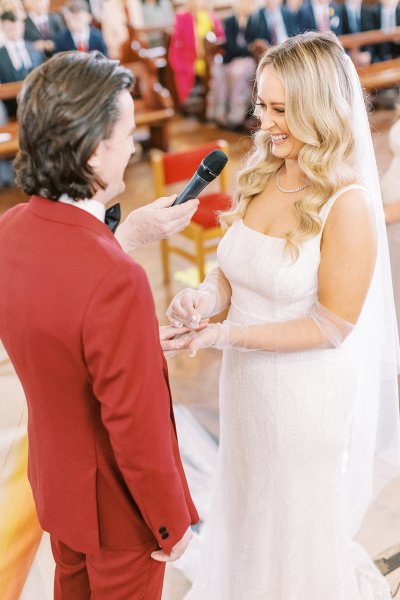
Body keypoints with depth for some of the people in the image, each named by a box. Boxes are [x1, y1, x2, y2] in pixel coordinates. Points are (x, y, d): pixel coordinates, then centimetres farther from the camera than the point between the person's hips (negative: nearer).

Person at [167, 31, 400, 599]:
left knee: (300, 526, 19)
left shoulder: (349, 204, -23)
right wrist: (207, 296, -15)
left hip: (308, 394, -6)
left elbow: (333, 325, -20)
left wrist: (231, 335, -24)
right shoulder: (262, 175, -3)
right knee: (249, 506, 27)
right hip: (247, 380, 6)